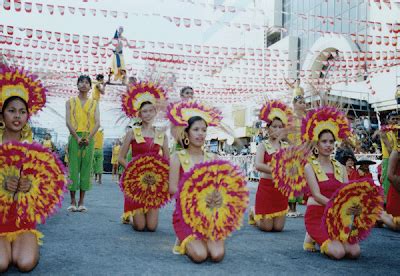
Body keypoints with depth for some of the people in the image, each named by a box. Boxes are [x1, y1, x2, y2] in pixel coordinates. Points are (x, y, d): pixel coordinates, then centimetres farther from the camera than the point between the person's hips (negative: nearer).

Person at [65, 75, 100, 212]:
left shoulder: (94, 103, 12)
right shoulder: (70, 102, 9)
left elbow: (97, 123, 1)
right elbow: (68, 122, -2)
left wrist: (89, 138, -13)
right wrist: (77, 138, -15)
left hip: (89, 138, 1)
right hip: (74, 137, -1)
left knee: (86, 168, 1)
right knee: (73, 168, -4)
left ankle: (82, 202, 5)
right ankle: (73, 202, 2)